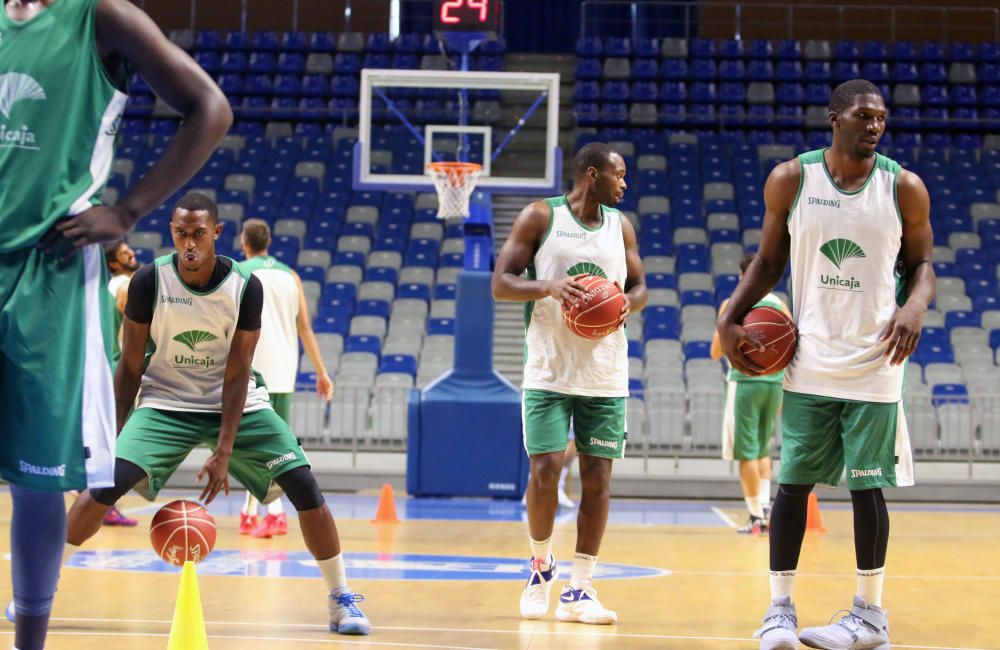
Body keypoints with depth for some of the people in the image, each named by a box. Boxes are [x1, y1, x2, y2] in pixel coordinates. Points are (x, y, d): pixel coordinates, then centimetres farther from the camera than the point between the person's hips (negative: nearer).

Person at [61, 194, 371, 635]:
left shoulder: (246, 287, -16)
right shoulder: (149, 281, -15)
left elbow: (236, 374, -14)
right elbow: (131, 366, -5)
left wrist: (224, 453, -18)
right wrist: (114, 433, -6)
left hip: (236, 403, 0)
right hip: (165, 403, 0)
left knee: (304, 485, -14)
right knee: (108, 482, -20)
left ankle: (341, 598, 0)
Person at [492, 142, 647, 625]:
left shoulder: (621, 226, 9)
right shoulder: (540, 217, -2)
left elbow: (640, 286, 16)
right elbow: (501, 284, -4)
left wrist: (627, 303, -7)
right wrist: (548, 286, -23)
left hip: (605, 373, 4)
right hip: (549, 370, -4)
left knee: (597, 477, 0)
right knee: (545, 470, -10)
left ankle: (579, 590, 5)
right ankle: (541, 564, 16)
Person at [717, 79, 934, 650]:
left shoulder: (904, 188, -4)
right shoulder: (790, 180, -2)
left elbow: (921, 264, 4)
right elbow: (769, 262, 8)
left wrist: (916, 305, -17)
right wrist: (731, 319, -4)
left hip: (873, 364, -1)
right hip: (809, 362, 1)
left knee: (867, 486, 3)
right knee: (793, 481, 2)